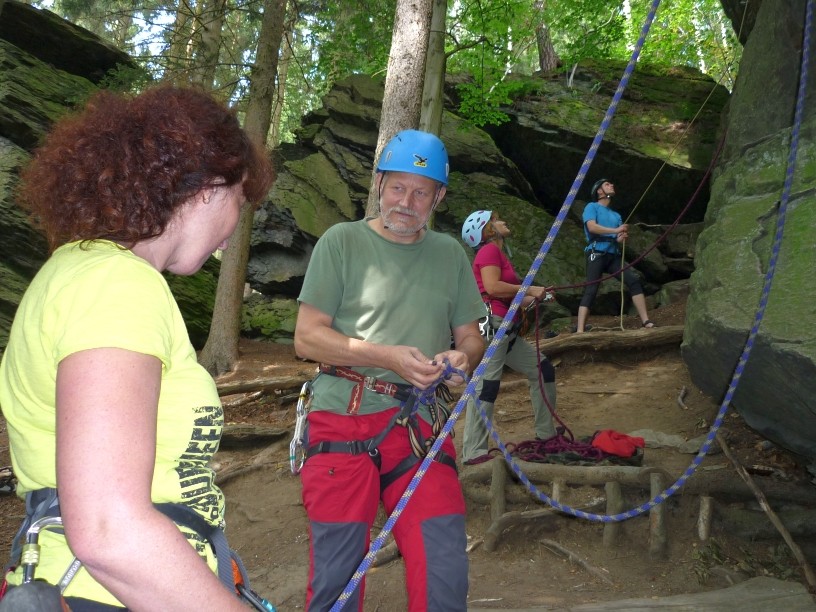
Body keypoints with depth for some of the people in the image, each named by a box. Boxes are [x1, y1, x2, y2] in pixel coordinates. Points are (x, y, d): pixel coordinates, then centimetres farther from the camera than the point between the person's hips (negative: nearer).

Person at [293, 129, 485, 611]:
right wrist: (389, 357, -15)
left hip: (419, 425, 3)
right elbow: (307, 337, -3)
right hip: (342, 422, -2)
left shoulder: (450, 253, 13)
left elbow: (471, 337, 17)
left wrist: (462, 358, -8)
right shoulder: (342, 241, 2)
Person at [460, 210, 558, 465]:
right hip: (491, 325, -10)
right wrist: (529, 289, -9)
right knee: (486, 386, -14)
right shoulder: (489, 251, -4)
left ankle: (546, 433, 23)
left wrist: (536, 297, 11)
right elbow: (492, 287, -19)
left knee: (543, 369, 15)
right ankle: (473, 452, -12)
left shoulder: (499, 254, 24)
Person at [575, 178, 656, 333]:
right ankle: (580, 330, -23)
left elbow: (621, 235, 20)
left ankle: (646, 322, -12)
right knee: (590, 290, -16)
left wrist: (622, 238, -5)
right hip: (597, 253, -6)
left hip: (613, 255, 6)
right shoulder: (592, 207, 8)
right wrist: (616, 230, -13)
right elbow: (592, 227, -10)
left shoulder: (616, 215, 27)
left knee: (634, 280, -11)